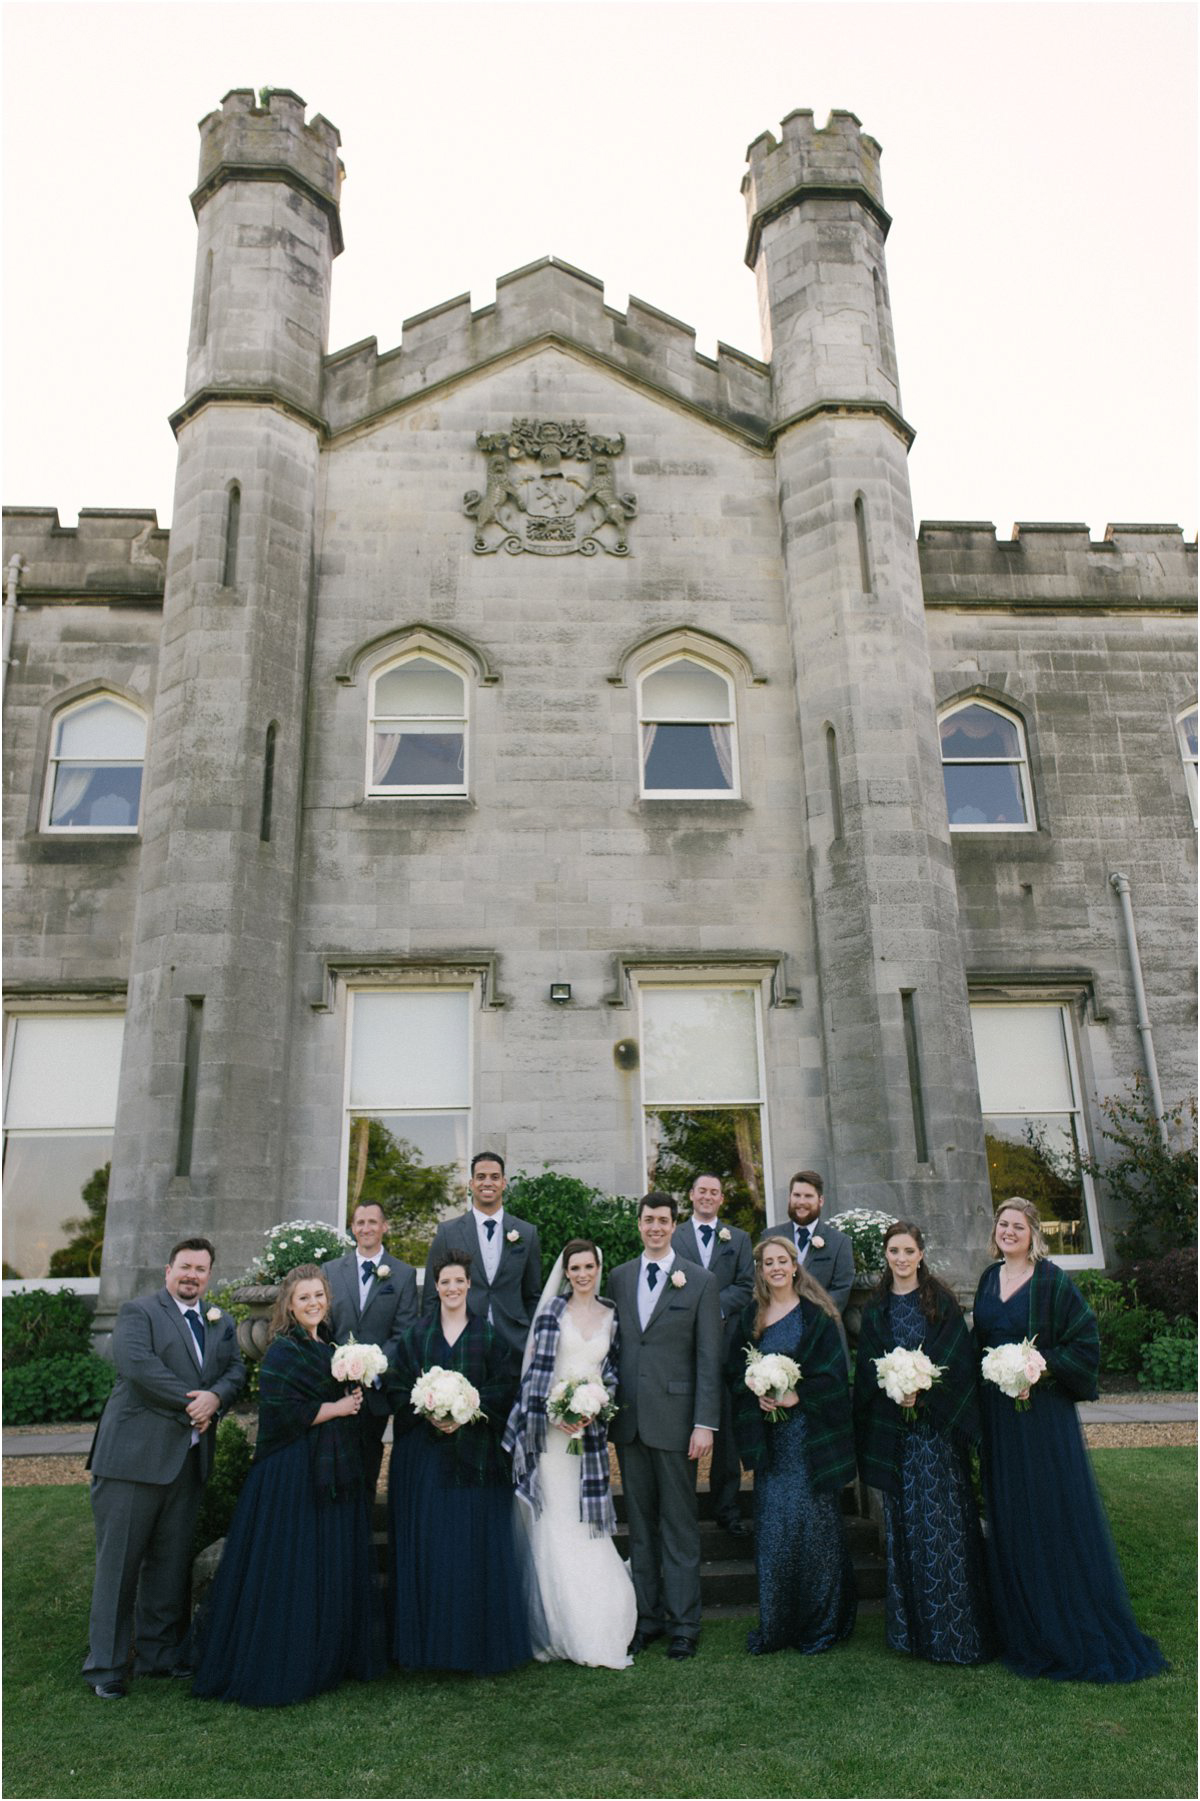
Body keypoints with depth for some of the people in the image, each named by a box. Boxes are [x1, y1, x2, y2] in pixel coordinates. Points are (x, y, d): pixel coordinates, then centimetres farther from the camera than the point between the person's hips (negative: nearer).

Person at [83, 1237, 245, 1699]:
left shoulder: (221, 1322, 15)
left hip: (189, 1460, 6)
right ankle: (105, 1666, 12)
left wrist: (215, 1397, -15)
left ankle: (160, 1654, 26)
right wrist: (190, 1403, -17)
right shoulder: (138, 1312, -4)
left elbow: (235, 1369, 7)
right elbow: (138, 1365, -19)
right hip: (135, 1455, -6)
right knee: (119, 1562, 1)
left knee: (172, 1563, 14)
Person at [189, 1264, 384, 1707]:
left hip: (336, 1468, 8)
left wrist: (354, 1402, 1)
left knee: (336, 1566, 13)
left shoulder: (330, 1346, 11)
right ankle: (281, 1668, 12)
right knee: (293, 1567, -1)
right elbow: (282, 1412, -21)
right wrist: (339, 1408, -14)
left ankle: (331, 1657, 26)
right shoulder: (282, 1352, -13)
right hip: (294, 1472, -8)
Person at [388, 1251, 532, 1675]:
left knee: (476, 1544, 0)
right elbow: (398, 1387, 4)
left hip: (475, 1451, -1)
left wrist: (465, 1414, -14)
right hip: (425, 1453, 1)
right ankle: (429, 1641, 14)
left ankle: (479, 1644, 11)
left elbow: (502, 1388, -1)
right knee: (426, 1543, 2)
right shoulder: (416, 1335, 8)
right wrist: (428, 1414, -12)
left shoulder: (488, 1334, 3)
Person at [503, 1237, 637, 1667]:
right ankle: (559, 1628, 11)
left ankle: (594, 1628, 12)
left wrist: (595, 1408, -5)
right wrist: (551, 1414, -14)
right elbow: (537, 1367, -5)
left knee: (585, 1519, 2)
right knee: (553, 1521, 0)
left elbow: (611, 1371, 11)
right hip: (549, 1424, -2)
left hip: (589, 1427, 3)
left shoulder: (610, 1316, 9)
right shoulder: (552, 1311, -1)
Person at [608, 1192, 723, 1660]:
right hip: (627, 1419, 4)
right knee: (640, 1524, 13)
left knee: (679, 1525, 5)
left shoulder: (700, 1282, -3)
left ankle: (683, 1623, 17)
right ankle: (647, 1616, 25)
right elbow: (611, 1345, 10)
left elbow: (708, 1358, -5)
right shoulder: (619, 1278, 7)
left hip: (673, 1419, -3)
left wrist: (705, 1423, -10)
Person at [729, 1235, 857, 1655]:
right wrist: (758, 1395, -9)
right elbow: (738, 1371, 10)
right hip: (769, 1436, 3)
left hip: (811, 1432, -3)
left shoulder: (816, 1314, -2)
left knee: (815, 1522, 0)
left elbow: (833, 1373, -6)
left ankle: (821, 1622, 14)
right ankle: (776, 1625, 17)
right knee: (772, 1529, 5)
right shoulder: (752, 1317, 9)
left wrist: (794, 1396, -15)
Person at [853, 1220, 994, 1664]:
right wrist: (892, 1391, -11)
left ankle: (955, 1627, 8)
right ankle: (912, 1627, 16)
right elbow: (867, 1369, 8)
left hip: (938, 1423, -3)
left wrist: (922, 1391, -16)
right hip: (893, 1430, 3)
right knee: (904, 1524, 7)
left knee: (943, 1523, -2)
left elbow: (958, 1356, -5)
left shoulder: (941, 1301, 0)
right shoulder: (876, 1309, 8)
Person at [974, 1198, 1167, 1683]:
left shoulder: (1052, 1281, -10)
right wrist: (985, 1375, 6)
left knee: (1055, 1512, 0)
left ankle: (1073, 1629, 13)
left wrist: (1042, 1370, -19)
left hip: (1042, 1407, -5)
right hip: (997, 1412, 6)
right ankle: (1023, 1622, 25)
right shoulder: (989, 1280, 7)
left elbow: (1085, 1340, -10)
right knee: (1009, 1515, 12)